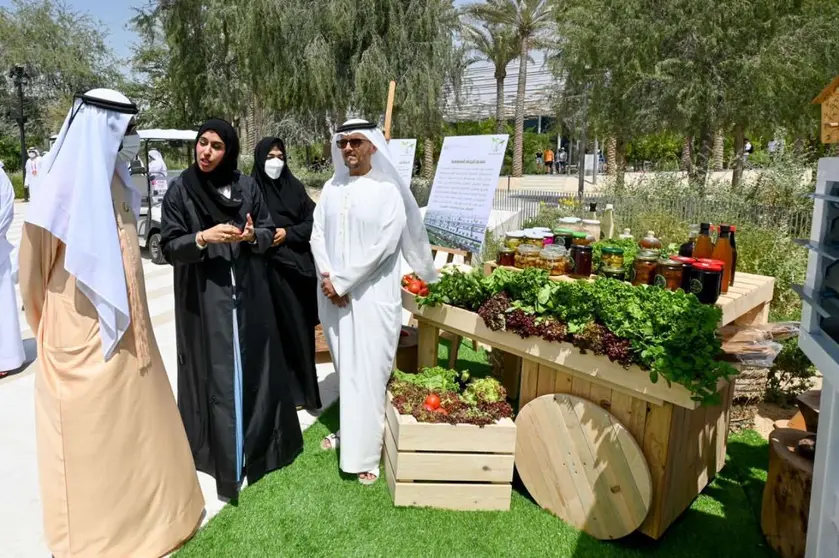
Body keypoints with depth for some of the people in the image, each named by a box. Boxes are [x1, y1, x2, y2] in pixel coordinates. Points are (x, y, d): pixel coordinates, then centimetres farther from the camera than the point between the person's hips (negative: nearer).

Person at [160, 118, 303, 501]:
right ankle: (222, 455, 14)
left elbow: (269, 231, 7)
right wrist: (202, 238, -23)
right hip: (204, 296, -3)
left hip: (248, 291, 3)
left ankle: (258, 444, 29)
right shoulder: (180, 190, -4)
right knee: (215, 370, 1)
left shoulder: (246, 185, 3)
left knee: (252, 365, 10)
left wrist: (253, 235, -15)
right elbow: (169, 247, -6)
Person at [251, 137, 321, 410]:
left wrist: (287, 233, -9)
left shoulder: (295, 187, 7)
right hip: (267, 268, -2)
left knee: (299, 326, 5)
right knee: (276, 329, 1)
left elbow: (313, 222, 5)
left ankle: (303, 389, 18)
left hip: (297, 266, 2)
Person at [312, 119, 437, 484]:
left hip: (371, 295, -5)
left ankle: (365, 451, 9)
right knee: (345, 366, 15)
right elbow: (317, 235, 6)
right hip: (333, 293, 5)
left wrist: (342, 281, -14)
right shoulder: (331, 187, 7)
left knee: (367, 370, -1)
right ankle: (348, 430, 33)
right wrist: (328, 278, -9)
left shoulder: (387, 191, -8)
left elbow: (383, 245, -15)